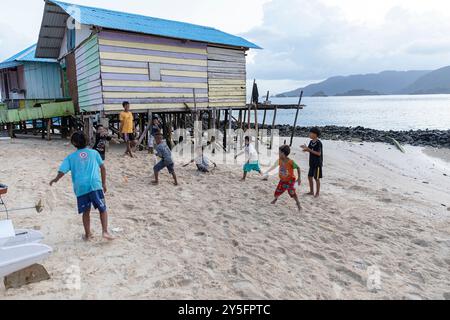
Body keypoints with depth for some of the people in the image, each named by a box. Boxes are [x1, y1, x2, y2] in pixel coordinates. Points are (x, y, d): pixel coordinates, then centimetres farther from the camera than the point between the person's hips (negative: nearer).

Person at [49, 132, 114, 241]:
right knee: (103, 209, 6)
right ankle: (105, 232, -5)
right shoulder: (94, 153, 13)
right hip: (95, 185, -1)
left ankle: (88, 234, 22)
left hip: (80, 187, 2)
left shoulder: (71, 157, 13)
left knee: (86, 212, 14)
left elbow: (62, 172, 6)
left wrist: (55, 180, 27)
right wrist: (104, 183, 19)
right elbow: (103, 168, 12)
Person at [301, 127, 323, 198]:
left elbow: (319, 153, -22)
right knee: (310, 177, 12)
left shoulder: (319, 143, -17)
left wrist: (309, 149, -24)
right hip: (312, 163, 8)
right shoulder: (311, 142, 6)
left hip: (317, 163, -8)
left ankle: (318, 193, 14)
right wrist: (305, 148, -14)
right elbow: (309, 150, 8)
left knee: (317, 178, 1)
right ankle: (311, 191, 26)